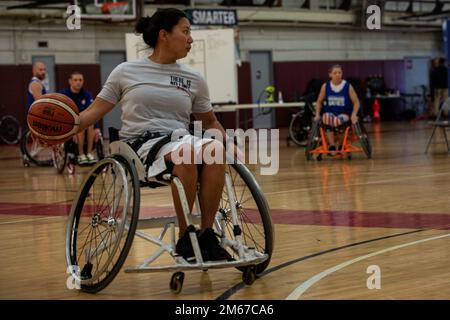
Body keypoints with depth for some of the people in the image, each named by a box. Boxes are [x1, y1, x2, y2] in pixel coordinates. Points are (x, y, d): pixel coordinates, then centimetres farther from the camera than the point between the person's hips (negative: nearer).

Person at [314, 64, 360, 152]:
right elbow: (319, 102, 14)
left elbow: (356, 102, -1)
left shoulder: (348, 86, -3)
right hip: (330, 112, 2)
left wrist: (354, 115, -17)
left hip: (344, 113, -1)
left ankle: (340, 145, -10)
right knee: (326, 117, -37)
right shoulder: (325, 86, 2)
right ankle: (332, 145, -30)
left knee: (337, 120, -38)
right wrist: (317, 115, 2)